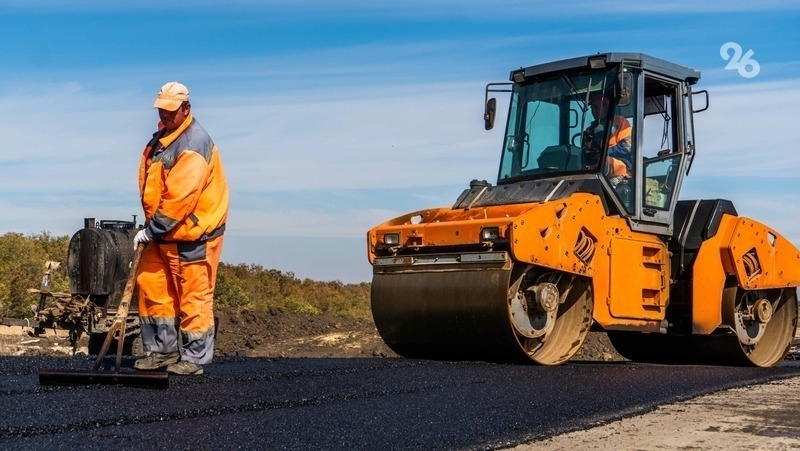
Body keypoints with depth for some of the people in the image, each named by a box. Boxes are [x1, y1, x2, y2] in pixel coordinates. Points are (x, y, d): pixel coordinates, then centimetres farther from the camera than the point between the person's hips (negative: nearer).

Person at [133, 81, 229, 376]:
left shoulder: (194, 145, -20)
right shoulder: (162, 137, 11)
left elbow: (180, 198, -25)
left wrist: (151, 229, -18)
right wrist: (152, 226, 15)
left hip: (193, 233, -9)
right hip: (163, 233, 9)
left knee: (193, 297, -1)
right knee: (151, 286, 10)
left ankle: (194, 358, 10)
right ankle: (162, 350, 20)